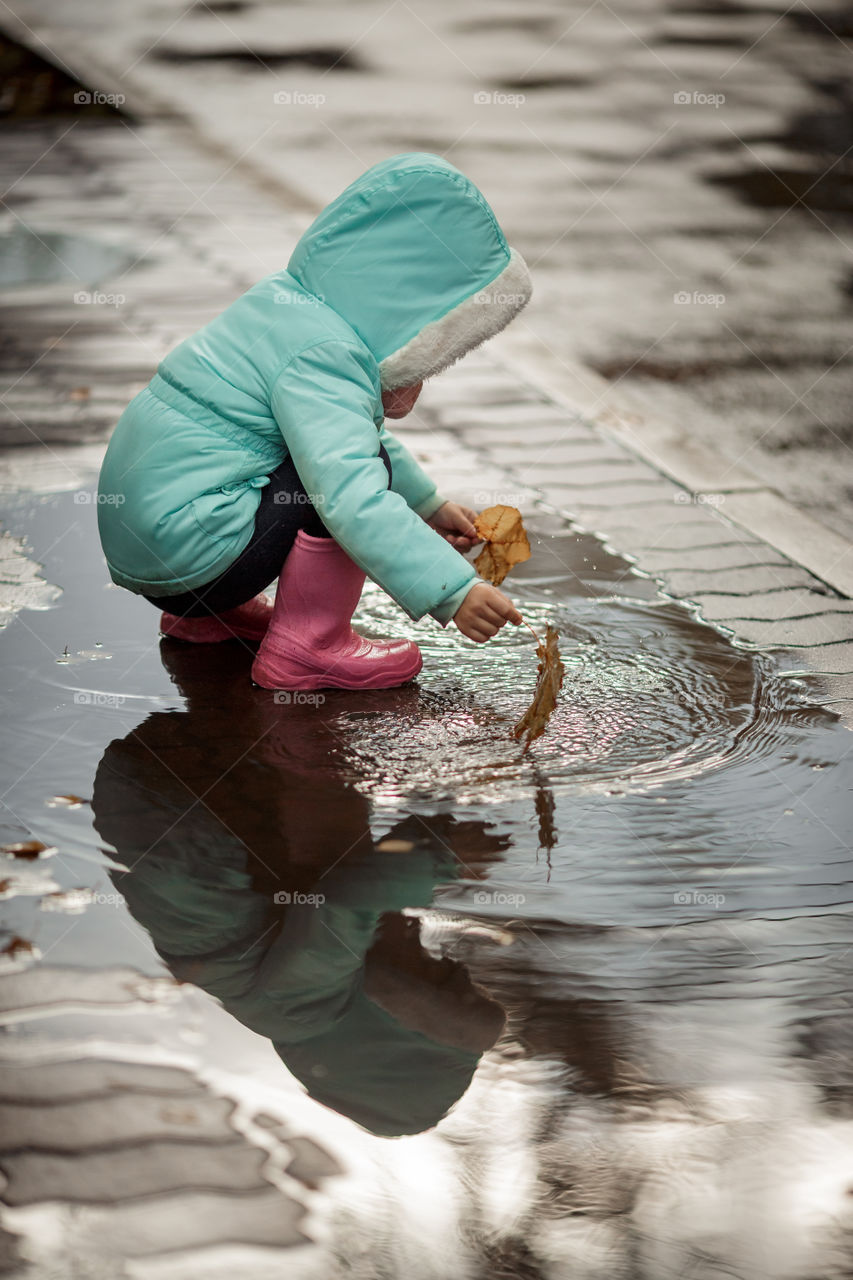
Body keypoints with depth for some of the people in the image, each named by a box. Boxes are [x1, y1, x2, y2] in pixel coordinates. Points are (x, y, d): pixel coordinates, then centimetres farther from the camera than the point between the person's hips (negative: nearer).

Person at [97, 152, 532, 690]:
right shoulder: (322, 358, -21)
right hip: (187, 557, -10)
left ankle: (210, 613, 22)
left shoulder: (290, 301, 11)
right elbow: (356, 504, -32)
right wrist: (453, 593, -33)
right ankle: (306, 648, -6)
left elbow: (355, 428, 27)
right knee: (358, 469, -15)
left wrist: (429, 504, 31)